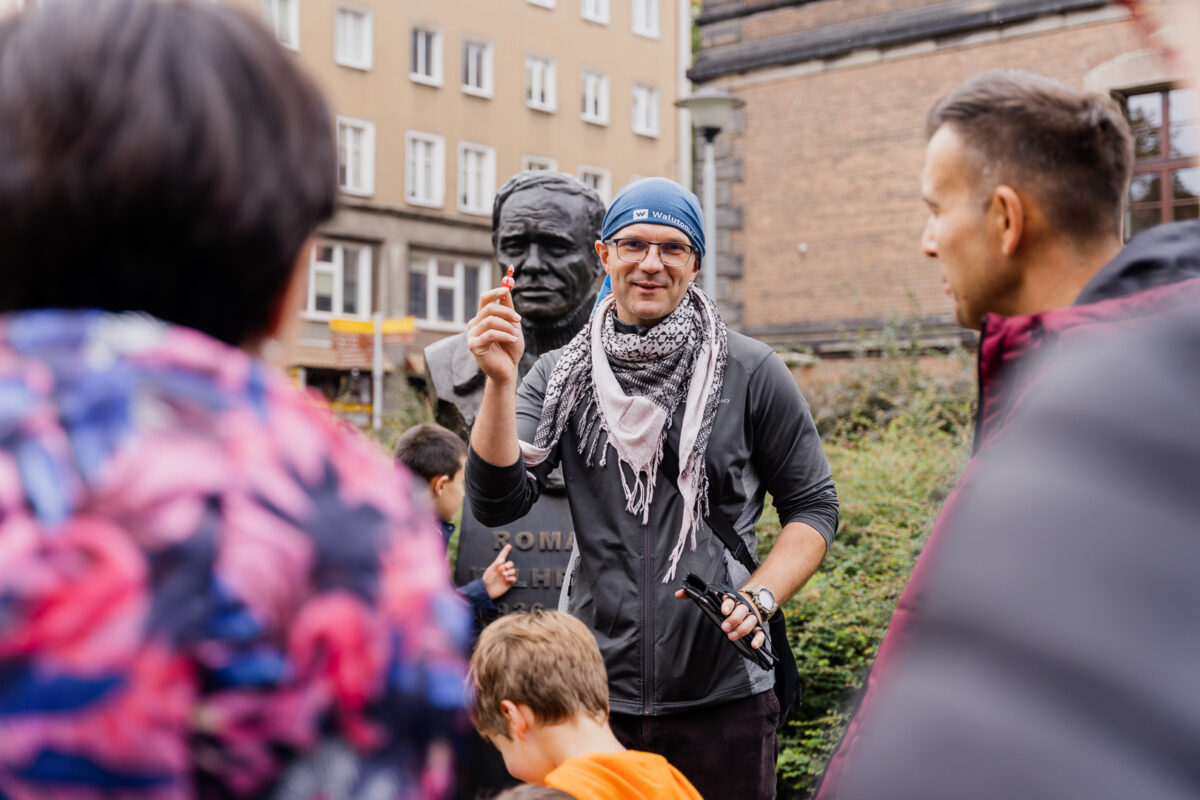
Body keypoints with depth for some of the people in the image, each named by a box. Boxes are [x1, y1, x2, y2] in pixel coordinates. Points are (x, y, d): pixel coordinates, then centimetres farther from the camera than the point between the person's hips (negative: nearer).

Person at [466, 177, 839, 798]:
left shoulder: (751, 373, -1)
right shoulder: (560, 378, 3)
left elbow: (813, 506, 5)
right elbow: (497, 503, -7)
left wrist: (760, 596, -11)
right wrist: (499, 381, -18)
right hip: (594, 694, 1)